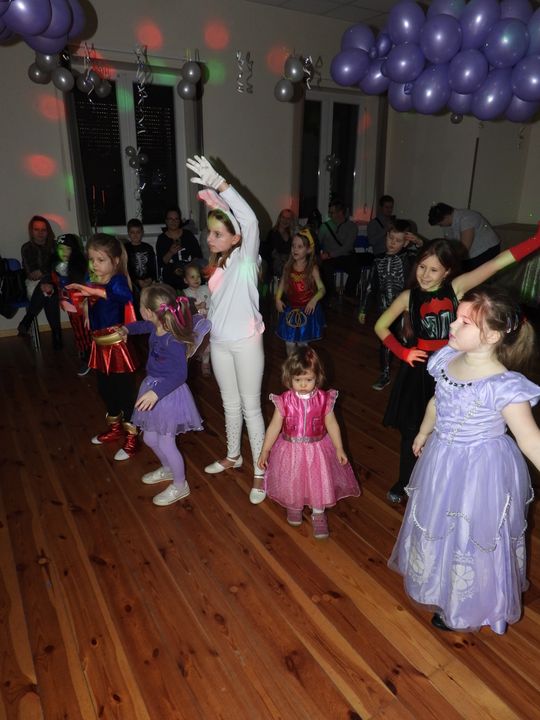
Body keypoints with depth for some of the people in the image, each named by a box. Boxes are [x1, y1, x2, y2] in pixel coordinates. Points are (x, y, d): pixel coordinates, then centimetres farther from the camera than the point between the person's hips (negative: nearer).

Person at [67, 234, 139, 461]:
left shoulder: (118, 280, -16)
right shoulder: (91, 282, 7)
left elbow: (126, 295, -40)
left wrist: (93, 291, -44)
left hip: (117, 345, -8)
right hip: (99, 344, 8)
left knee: (124, 391, 2)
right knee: (105, 389, 19)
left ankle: (131, 435, 16)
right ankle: (114, 427, 39)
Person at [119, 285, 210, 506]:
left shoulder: (172, 341, -29)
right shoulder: (156, 327, -4)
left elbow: (180, 374, -31)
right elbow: (144, 325, 22)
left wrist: (157, 392, -38)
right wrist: (127, 328, 28)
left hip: (168, 393, -9)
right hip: (153, 387, 9)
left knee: (165, 442, 5)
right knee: (150, 438, 21)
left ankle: (180, 485, 27)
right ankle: (167, 469, 48)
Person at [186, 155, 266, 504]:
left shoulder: (246, 258, -15)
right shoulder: (217, 264, 7)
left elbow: (250, 220, -28)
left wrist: (219, 183, -34)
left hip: (246, 344, -6)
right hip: (219, 343, 6)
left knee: (251, 407, 3)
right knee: (230, 404, 19)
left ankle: (260, 471, 16)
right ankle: (233, 456, 38)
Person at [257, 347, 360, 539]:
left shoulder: (324, 399, -14)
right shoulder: (284, 401, -16)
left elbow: (331, 424, -4)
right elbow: (275, 426, -9)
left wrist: (339, 448, -4)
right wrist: (265, 451, -6)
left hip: (317, 450, 0)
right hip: (291, 450, 0)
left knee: (320, 481, 12)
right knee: (292, 482, 18)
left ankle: (318, 515, 36)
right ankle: (294, 507, 48)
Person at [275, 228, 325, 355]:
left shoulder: (312, 268, -12)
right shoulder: (288, 267, -2)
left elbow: (321, 289, -13)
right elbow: (282, 284, 8)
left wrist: (314, 300, -31)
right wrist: (278, 299, -5)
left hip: (307, 310, -3)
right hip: (290, 310, 3)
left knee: (302, 343, 9)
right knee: (289, 344, 7)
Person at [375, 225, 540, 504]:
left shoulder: (456, 288, -7)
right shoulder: (409, 296, -5)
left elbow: (496, 263, -17)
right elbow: (380, 326, 3)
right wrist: (402, 352, -6)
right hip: (419, 369, 0)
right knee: (412, 430, 12)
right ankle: (404, 482, 34)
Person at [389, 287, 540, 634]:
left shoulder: (503, 386, -30)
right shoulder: (448, 359, -9)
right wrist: (423, 433, 21)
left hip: (481, 472, -7)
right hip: (442, 460, 7)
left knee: (472, 537, 17)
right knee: (439, 526, 29)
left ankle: (468, 608, 46)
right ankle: (441, 583, 59)